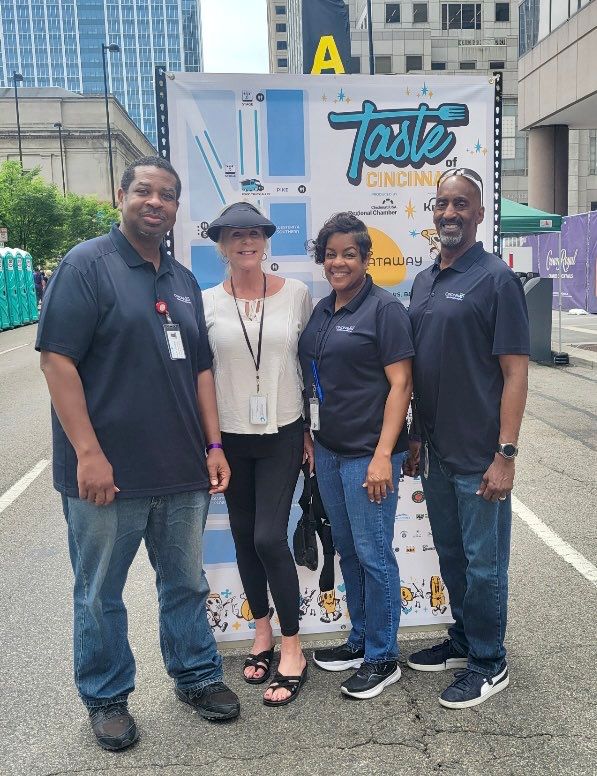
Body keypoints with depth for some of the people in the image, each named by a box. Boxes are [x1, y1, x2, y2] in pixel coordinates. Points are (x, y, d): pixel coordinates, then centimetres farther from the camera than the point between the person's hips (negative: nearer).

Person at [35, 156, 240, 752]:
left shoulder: (183, 281, 13)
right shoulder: (87, 264, -7)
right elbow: (57, 359, -14)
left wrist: (213, 445, 8)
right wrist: (88, 453, -19)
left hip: (182, 472, 6)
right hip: (107, 472, -5)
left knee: (186, 583, 18)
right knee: (99, 594, 12)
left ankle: (196, 676, 38)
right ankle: (106, 698, 32)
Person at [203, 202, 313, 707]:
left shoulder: (296, 294, -1)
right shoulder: (205, 302, 0)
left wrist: (311, 430, 3)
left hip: (283, 434, -2)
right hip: (230, 437, 2)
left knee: (270, 538, -8)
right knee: (244, 537, 12)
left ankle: (292, 649, 10)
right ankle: (262, 631, 33)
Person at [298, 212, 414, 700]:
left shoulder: (384, 308, -9)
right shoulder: (322, 311, 12)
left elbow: (401, 384, -14)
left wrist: (383, 455, -19)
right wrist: (309, 439, 14)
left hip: (368, 452, -7)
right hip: (329, 449, 8)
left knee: (373, 554, 1)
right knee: (347, 551, 17)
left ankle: (383, 658, 18)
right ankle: (360, 641, 33)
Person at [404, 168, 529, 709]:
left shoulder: (496, 279, -10)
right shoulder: (423, 282, 10)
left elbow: (515, 371, -13)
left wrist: (505, 454, -18)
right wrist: (414, 439, 14)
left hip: (479, 456, -7)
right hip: (436, 451, 7)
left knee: (484, 562, 7)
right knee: (451, 555, 19)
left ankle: (488, 664, 24)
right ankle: (463, 640, 38)